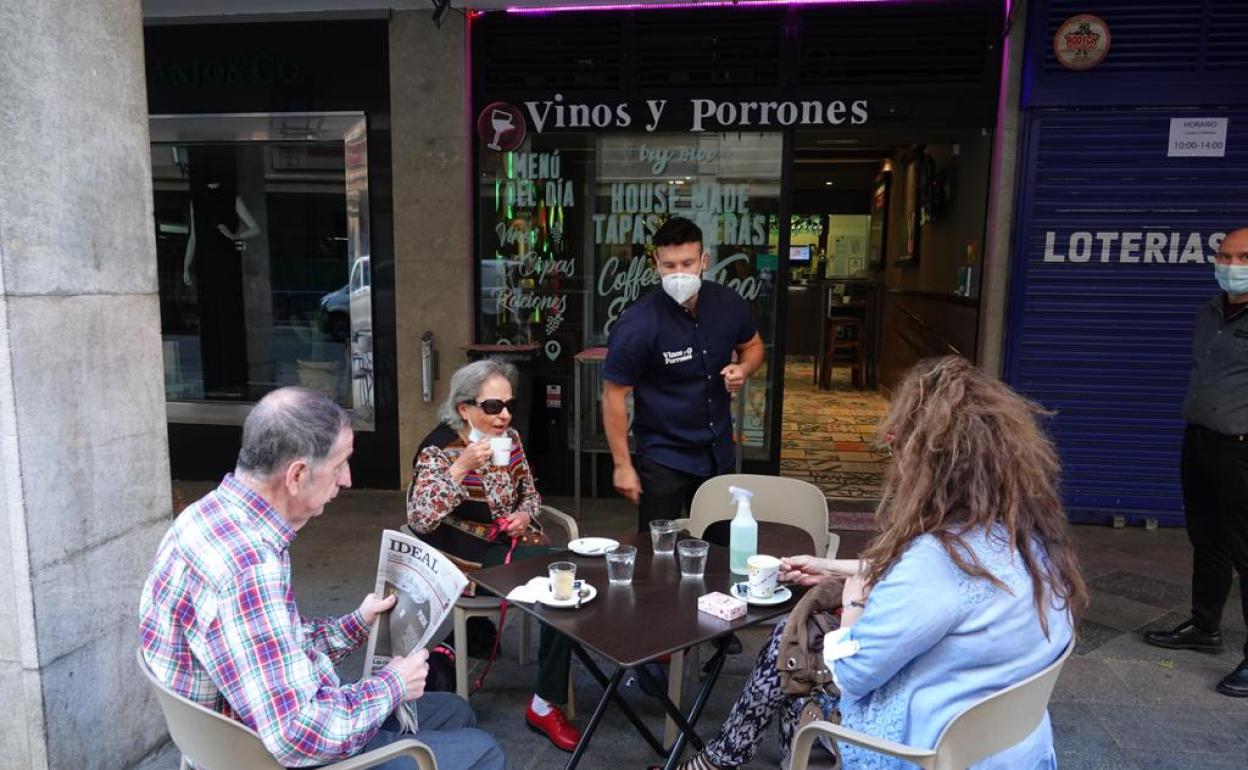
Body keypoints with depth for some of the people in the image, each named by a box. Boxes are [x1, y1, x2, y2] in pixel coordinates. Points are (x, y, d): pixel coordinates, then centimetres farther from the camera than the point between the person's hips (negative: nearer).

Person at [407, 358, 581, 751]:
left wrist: (525, 514, -6)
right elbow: (419, 520, -25)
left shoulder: (511, 439, 5)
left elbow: (530, 493, 18)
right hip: (469, 557, -6)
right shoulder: (439, 447, -13)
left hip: (510, 544, 6)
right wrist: (462, 466, -32)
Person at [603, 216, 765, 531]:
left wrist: (743, 369, -11)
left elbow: (752, 345, 12)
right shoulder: (637, 325, -22)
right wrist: (623, 466, -15)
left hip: (719, 451, 5)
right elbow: (614, 395, -16)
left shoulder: (728, 303, -8)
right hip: (664, 458, -5)